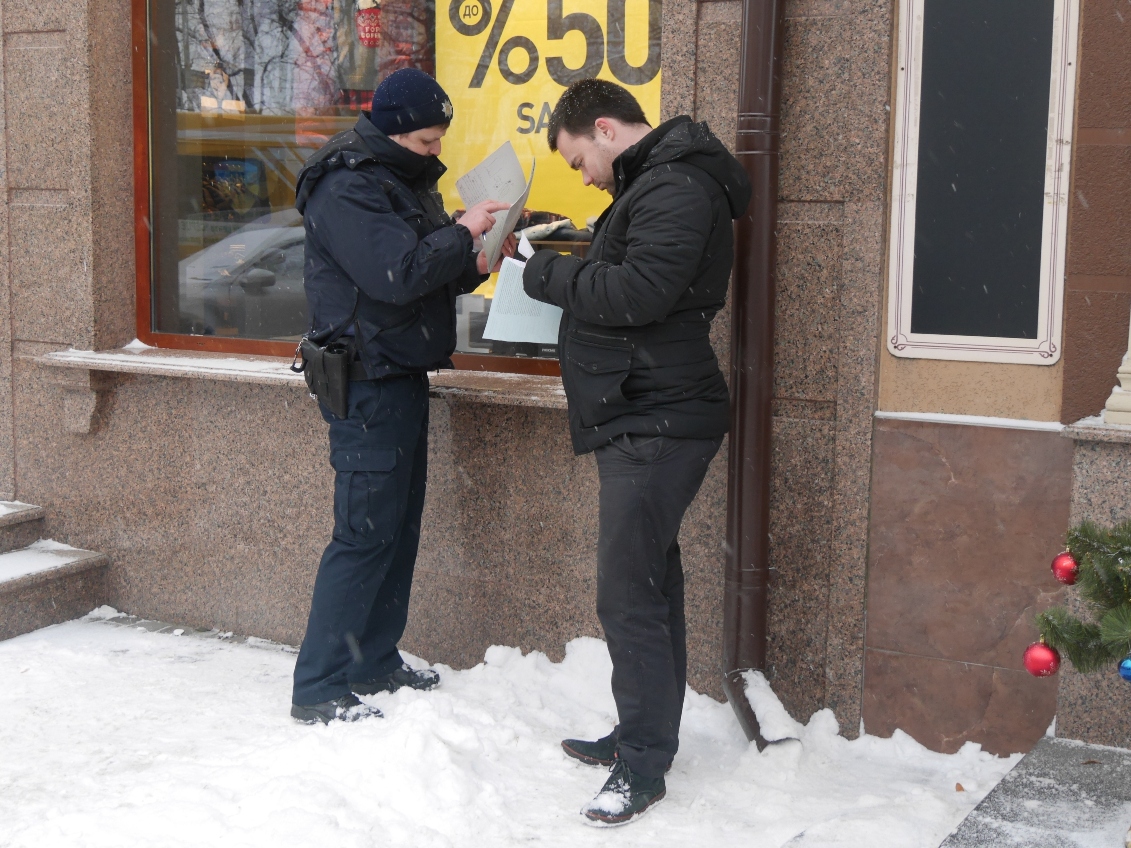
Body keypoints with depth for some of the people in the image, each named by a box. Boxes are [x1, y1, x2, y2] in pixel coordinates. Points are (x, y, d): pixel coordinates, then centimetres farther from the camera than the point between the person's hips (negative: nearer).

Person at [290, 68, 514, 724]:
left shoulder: (405, 179, 17)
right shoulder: (347, 189, -15)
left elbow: (430, 273, 21)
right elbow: (395, 272, -26)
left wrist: (475, 266, 1)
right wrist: (463, 233, -17)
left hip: (404, 376, 10)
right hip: (368, 382, -10)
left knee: (400, 524, 14)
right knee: (365, 533, -8)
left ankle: (375, 662, 25)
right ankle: (319, 688, -1)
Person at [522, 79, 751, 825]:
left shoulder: (677, 188, -14)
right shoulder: (655, 183, 20)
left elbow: (638, 292, -24)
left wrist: (550, 274, -12)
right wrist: (566, 270, 7)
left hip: (658, 422, -11)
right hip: (642, 419, 11)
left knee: (631, 596, -9)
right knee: (647, 584, 16)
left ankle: (644, 764, 0)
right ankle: (641, 735, 27)